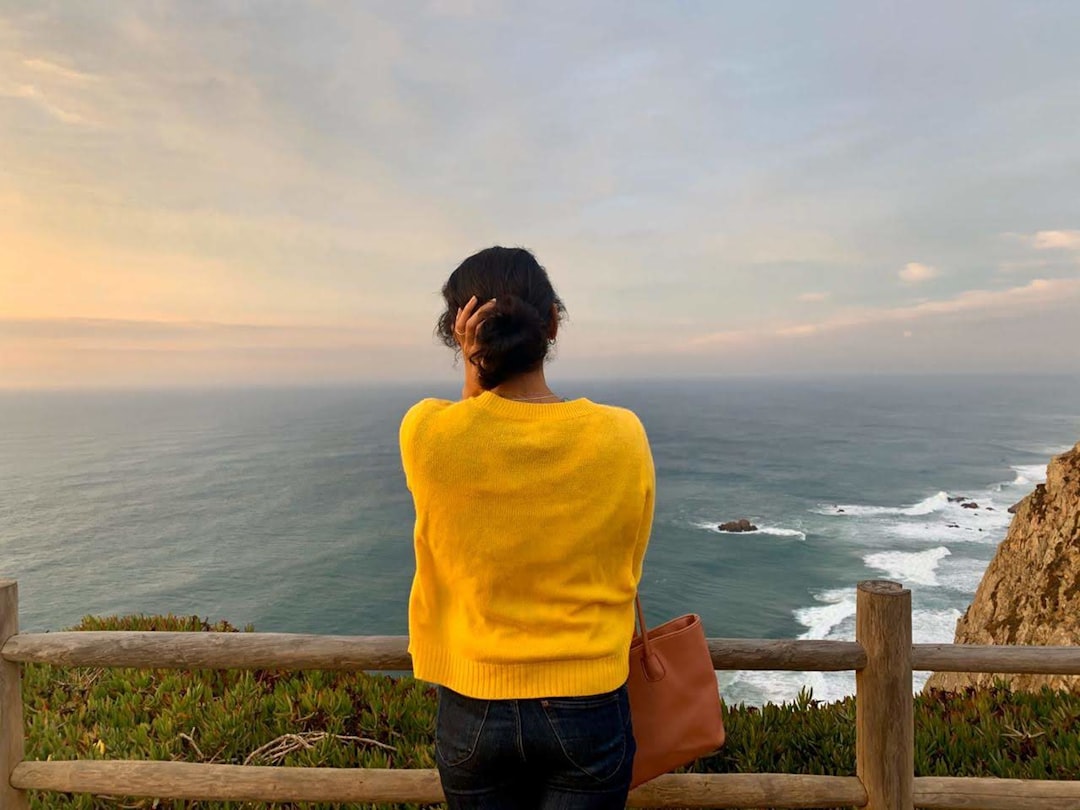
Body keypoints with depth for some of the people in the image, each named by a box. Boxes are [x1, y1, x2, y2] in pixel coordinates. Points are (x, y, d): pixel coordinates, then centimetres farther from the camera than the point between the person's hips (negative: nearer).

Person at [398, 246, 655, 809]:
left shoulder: (426, 433, -18)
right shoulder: (621, 435, -15)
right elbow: (625, 572, 0)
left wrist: (474, 372, -7)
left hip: (473, 713, 1)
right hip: (589, 709, 0)